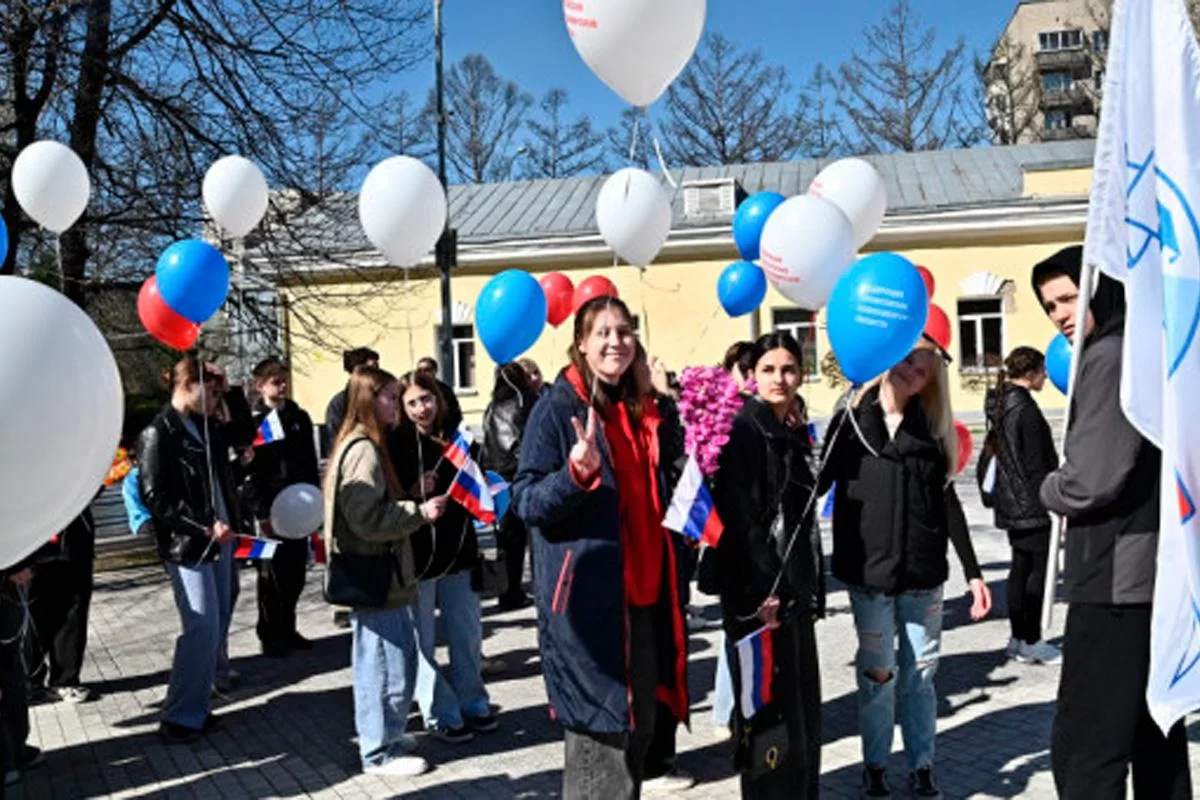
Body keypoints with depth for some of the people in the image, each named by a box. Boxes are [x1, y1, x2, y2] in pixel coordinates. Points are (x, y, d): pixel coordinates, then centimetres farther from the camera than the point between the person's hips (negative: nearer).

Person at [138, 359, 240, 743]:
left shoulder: (207, 427, 12)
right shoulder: (158, 434, -10)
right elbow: (155, 497, -16)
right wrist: (203, 527, -19)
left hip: (218, 538, 8)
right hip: (187, 546, -8)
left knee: (218, 624, 11)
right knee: (202, 628, -8)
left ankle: (198, 703, 23)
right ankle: (181, 717, 4)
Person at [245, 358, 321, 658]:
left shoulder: (300, 417, 10)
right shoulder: (253, 422, -5)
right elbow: (250, 469, -11)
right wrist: (261, 512, -16)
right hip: (270, 509, -5)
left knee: (296, 572, 11)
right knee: (272, 574, 4)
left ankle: (287, 629, 25)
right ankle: (270, 635, 17)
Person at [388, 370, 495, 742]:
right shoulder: (394, 445, -6)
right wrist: (412, 495, -23)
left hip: (458, 552, 4)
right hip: (416, 555, -4)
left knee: (468, 635, 13)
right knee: (423, 641, 5)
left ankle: (473, 704, 29)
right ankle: (442, 715, 18)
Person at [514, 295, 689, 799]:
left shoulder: (643, 411, 13)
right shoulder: (558, 407, -8)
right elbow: (527, 501, -12)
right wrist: (577, 473, -28)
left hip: (644, 595, 7)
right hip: (588, 599, -7)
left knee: (638, 727, 16)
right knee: (600, 735, -2)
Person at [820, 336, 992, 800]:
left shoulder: (930, 429, 7)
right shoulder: (850, 421, 1)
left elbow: (948, 503, 8)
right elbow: (817, 484, 0)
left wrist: (973, 571, 4)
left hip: (924, 571, 2)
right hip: (868, 571, -2)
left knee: (920, 673, 9)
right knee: (877, 673, 6)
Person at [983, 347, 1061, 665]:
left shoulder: (1000, 404, 11)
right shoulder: (1026, 410, -17)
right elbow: (1036, 465, -17)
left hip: (1010, 501, 9)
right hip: (1029, 503, -9)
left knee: (1020, 567, 13)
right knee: (1037, 569, -1)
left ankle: (1019, 638, 18)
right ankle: (1031, 642, 5)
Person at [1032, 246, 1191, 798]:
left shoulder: (1109, 358, -14)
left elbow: (1092, 480, -22)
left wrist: (1049, 489, -2)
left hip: (1116, 581, -11)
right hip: (1159, 573, 11)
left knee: (1082, 747, -9)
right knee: (1155, 737, 19)